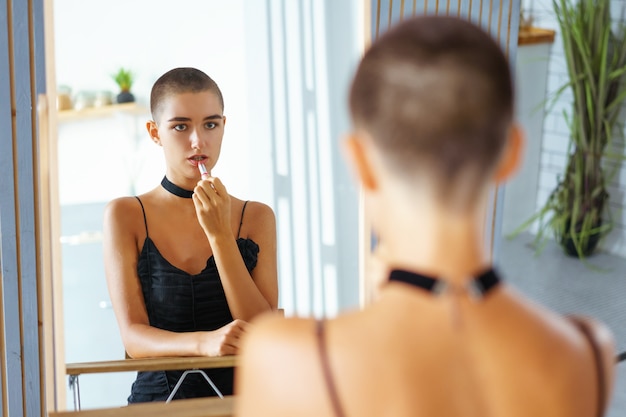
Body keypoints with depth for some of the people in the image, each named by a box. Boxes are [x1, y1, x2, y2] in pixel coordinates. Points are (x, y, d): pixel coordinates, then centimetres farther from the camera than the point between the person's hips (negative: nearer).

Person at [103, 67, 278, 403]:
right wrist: (204, 342, -23)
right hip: (158, 398, -1)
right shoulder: (126, 215, 6)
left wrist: (220, 234, -9)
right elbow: (132, 335, -4)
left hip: (239, 399, 1)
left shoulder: (256, 218, 10)